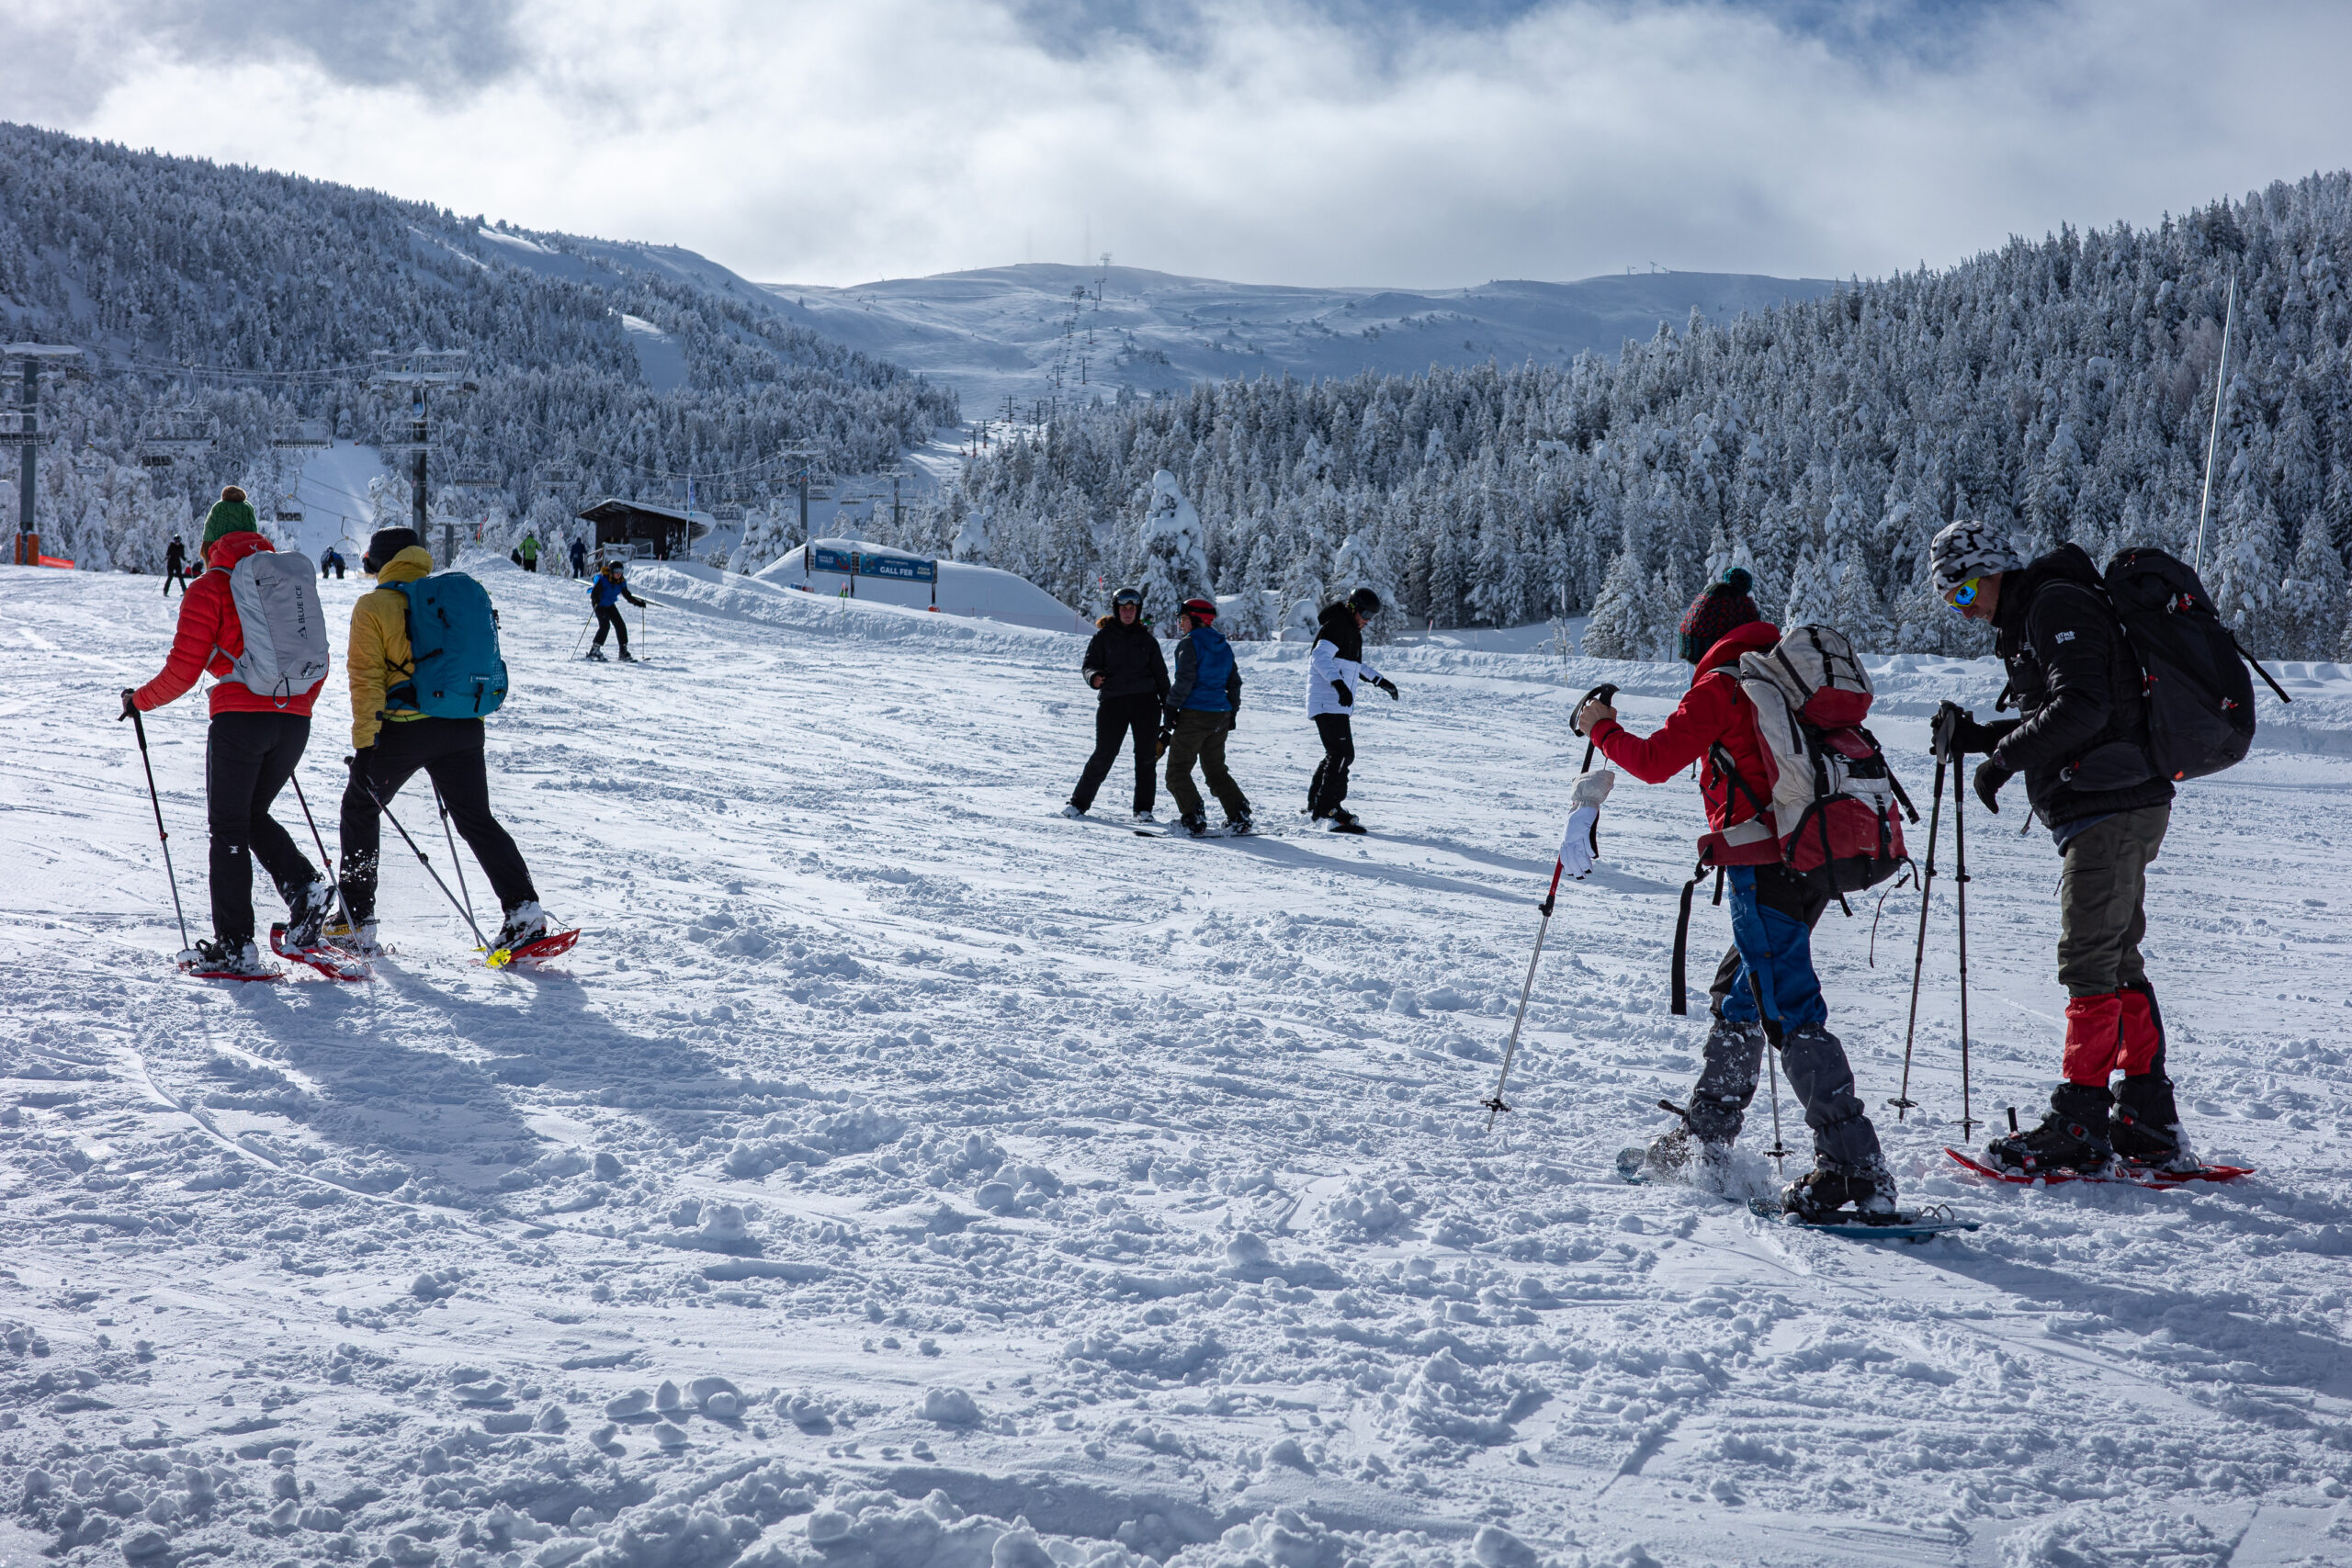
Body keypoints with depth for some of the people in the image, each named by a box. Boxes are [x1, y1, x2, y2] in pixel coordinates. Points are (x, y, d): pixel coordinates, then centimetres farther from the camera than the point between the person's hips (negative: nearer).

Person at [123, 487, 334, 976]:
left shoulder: (208, 590, -3)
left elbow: (183, 670, -6)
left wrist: (140, 700, 11)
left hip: (240, 720, -5)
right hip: (294, 722, 5)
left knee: (228, 829, 6)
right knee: (254, 815, 23)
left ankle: (234, 946, 6)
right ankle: (305, 889, 1)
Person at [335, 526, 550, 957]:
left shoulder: (374, 606, -2)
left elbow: (367, 678, -9)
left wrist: (363, 742, -9)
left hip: (404, 728, -4)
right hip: (464, 727, 4)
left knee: (360, 810, 15)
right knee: (476, 819, 12)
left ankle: (357, 924, 15)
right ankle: (524, 909, -5)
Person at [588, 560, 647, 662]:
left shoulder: (621, 582, -6)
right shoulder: (603, 579, -24)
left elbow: (627, 596, 4)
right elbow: (594, 593, -27)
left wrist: (638, 603, -4)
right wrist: (596, 602, -46)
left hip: (610, 605, 6)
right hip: (599, 604, -6)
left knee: (621, 625, -3)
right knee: (605, 625, -21)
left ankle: (623, 652, 4)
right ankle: (594, 651, -14)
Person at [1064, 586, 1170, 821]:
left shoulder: (1146, 639, 14)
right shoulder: (1104, 636, 7)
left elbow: (1160, 673, 17)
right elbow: (1089, 664, 2)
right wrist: (1093, 677, -22)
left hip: (1145, 700, 2)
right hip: (1112, 700, -2)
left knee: (1146, 755, -1)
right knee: (1104, 754, -7)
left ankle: (1144, 808, 8)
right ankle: (1080, 802, 5)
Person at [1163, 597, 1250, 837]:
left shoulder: (1189, 644, -9)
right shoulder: (1224, 646, 14)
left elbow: (1184, 681, -16)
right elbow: (1234, 682, 18)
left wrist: (1170, 710, -10)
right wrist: (1232, 714, 24)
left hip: (1194, 715, -7)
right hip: (1221, 716, 7)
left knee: (1178, 770, 0)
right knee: (1216, 770, 18)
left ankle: (1194, 819, -13)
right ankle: (1239, 816, 8)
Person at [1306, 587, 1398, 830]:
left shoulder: (1351, 630, 20)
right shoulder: (1336, 626, -12)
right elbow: (1320, 657, -28)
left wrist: (1380, 680, 32)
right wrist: (1338, 683, -40)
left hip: (1337, 705, 11)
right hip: (1328, 703, -11)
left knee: (1338, 754, 15)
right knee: (1342, 754, -14)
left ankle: (1316, 805, 22)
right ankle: (1329, 809, -14)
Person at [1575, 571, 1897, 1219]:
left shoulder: (1720, 685, -3)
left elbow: (1654, 761, -5)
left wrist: (1603, 728, 11)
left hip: (1765, 859, -9)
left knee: (1787, 1008, -12)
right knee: (1737, 993, 21)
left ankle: (1855, 1165, -19)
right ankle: (1705, 1139, 30)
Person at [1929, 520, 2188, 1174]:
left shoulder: (2057, 605, -12)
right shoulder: (2029, 620, 20)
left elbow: (2081, 708, -23)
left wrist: (2001, 758, -15)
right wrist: (1976, 737, 10)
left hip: (2110, 811, -11)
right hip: (2114, 809, 11)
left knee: (2089, 965, -9)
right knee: (2118, 964, 12)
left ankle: (2079, 1126, -6)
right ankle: (2149, 1124, 16)